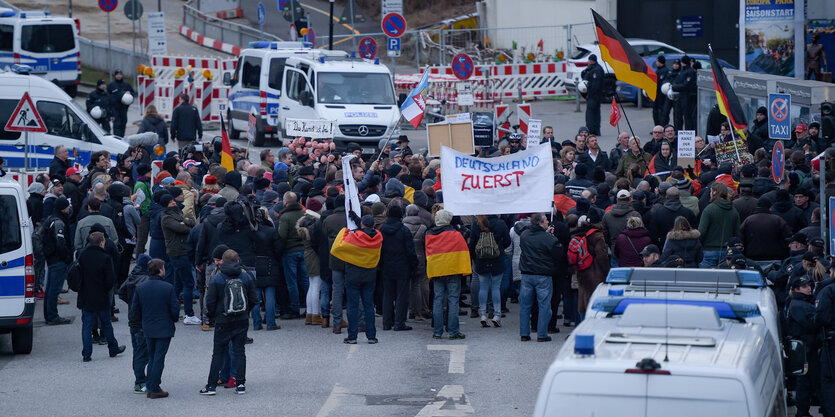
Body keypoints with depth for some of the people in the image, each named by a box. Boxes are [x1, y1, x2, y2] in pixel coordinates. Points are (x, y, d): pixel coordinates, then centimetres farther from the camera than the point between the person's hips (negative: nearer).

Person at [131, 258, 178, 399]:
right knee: (159, 358, 0)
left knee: (151, 357, 17)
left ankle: (150, 387, 17)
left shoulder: (140, 287, -2)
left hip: (147, 329, 4)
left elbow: (135, 308, 3)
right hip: (164, 329, -4)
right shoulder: (168, 288, -14)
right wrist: (173, 320, 9)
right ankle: (154, 389, 0)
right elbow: (175, 308, -11)